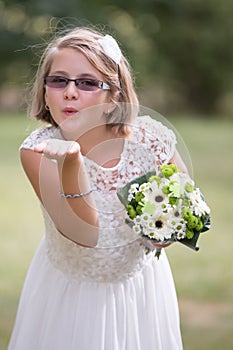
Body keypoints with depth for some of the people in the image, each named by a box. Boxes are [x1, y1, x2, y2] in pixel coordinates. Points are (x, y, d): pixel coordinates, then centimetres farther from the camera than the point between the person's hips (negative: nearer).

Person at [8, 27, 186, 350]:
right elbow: (83, 234, -32)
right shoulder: (38, 151, -23)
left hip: (138, 286, 1)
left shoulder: (150, 139, -20)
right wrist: (71, 163, -46)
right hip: (68, 290, -1)